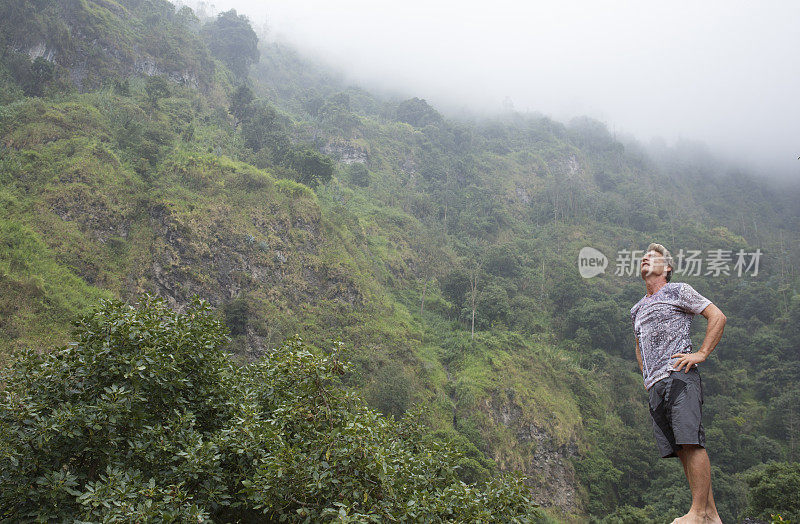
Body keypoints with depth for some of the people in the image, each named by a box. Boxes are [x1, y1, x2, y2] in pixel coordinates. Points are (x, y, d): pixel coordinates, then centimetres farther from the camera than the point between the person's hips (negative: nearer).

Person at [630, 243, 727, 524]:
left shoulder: (679, 291, 6)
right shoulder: (637, 309, 25)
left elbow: (718, 316, 0)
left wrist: (701, 353, -8)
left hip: (679, 377, -6)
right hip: (655, 386, 7)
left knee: (691, 443, -15)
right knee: (681, 449, 1)